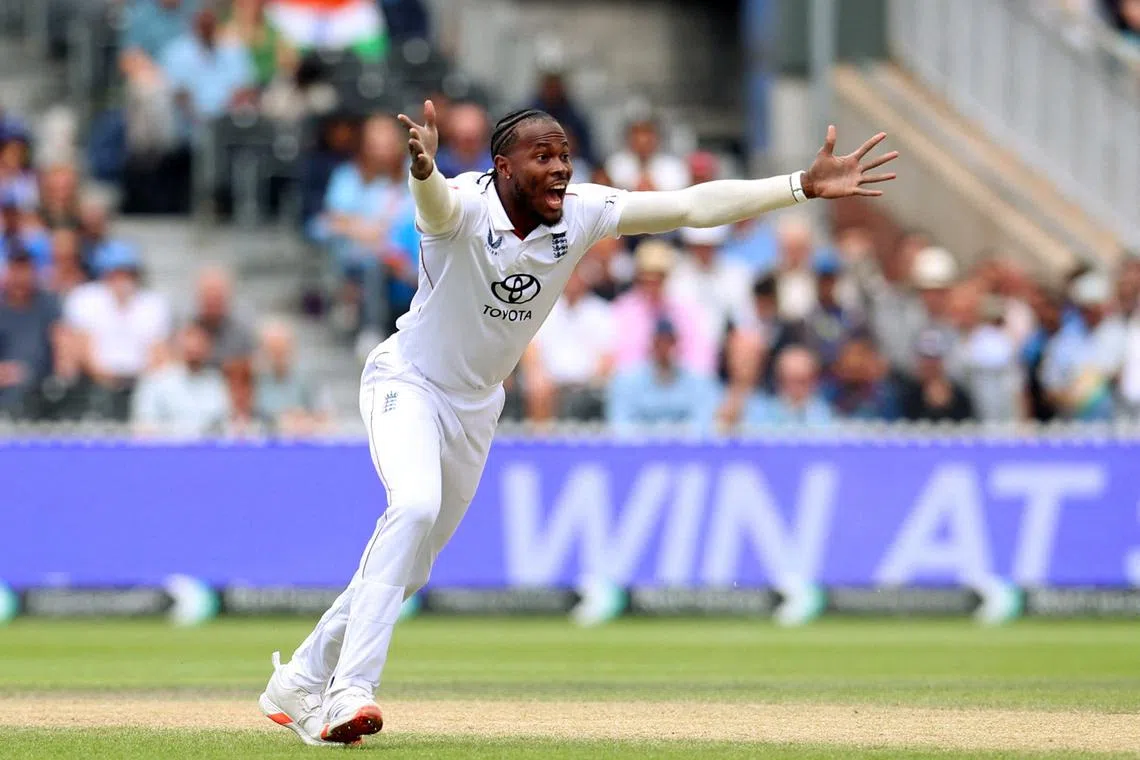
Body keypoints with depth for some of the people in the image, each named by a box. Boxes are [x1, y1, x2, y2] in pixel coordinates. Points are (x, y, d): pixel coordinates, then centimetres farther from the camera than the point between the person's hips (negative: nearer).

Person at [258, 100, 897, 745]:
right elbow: (436, 200, -53)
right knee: (415, 507, -31)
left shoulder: (582, 213, -14)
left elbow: (693, 206, -14)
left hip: (477, 406, 6)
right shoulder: (465, 207, -28)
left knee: (411, 567, 11)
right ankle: (349, 690, -30)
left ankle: (300, 683, 28)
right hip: (408, 381, -6)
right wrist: (424, 169, -77)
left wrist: (805, 186, -20)